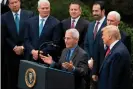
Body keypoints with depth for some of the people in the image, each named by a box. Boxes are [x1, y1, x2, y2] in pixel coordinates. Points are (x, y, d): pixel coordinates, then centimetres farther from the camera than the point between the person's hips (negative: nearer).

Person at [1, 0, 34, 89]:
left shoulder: (29, 14, 3)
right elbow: (4, 36, 3)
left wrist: (23, 47, -8)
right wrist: (14, 47, -8)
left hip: (26, 52, -1)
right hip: (11, 53, 1)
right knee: (12, 78, 3)